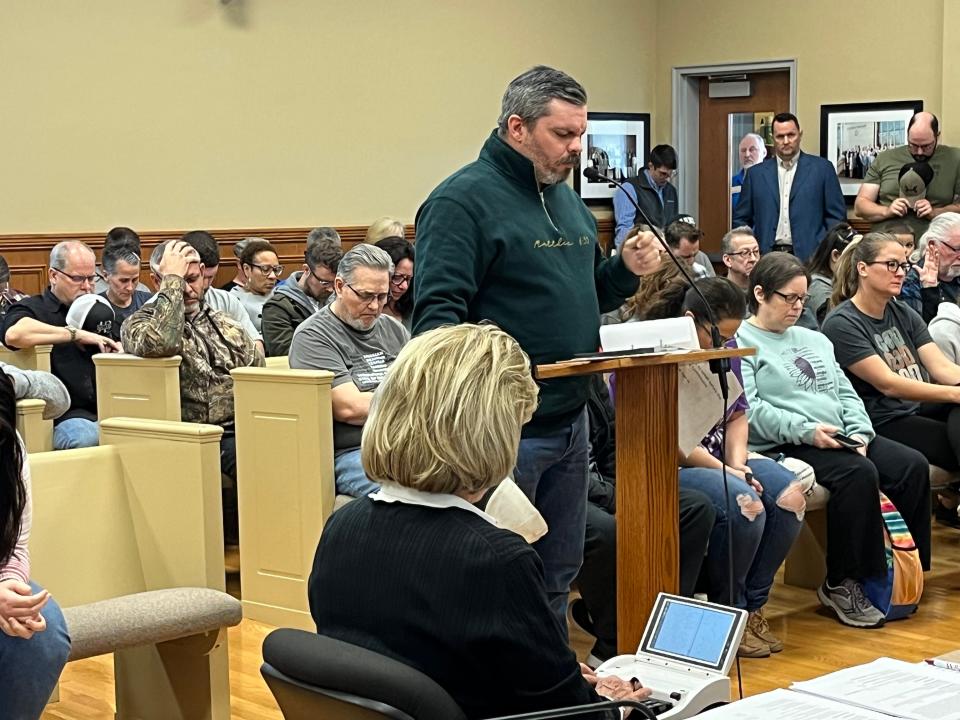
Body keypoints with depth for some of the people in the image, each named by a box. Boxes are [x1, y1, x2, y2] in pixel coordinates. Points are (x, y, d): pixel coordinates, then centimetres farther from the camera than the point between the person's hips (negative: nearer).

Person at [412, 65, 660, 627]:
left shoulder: (567, 199, 15)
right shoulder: (463, 200, -12)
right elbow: (436, 312, -20)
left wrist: (627, 270, 5)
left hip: (570, 420, 9)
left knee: (558, 573, 18)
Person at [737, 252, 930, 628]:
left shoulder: (815, 340, 26)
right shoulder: (741, 343, 0)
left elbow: (846, 391, 21)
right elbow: (747, 408, -13)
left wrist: (859, 430, 0)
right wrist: (805, 430, -21)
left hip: (840, 439, 8)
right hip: (783, 445, -8)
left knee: (913, 465, -14)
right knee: (858, 472, -31)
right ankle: (840, 584, -21)